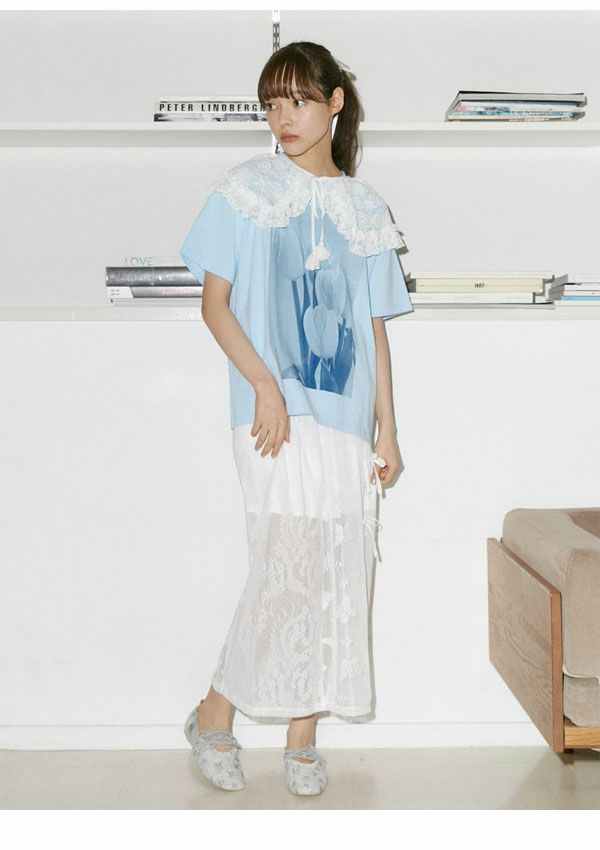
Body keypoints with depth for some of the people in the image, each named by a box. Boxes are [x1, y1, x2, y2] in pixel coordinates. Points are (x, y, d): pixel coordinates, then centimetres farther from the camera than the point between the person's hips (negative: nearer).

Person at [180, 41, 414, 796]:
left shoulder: (364, 208, 14)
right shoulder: (245, 190, 5)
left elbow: (373, 327, 14)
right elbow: (215, 302, 1)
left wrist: (387, 429, 9)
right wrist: (263, 383, -13)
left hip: (347, 417, 4)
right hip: (276, 411, -4)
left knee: (340, 572, 4)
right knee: (288, 563, -12)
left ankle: (303, 735, 18)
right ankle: (215, 713, 9)